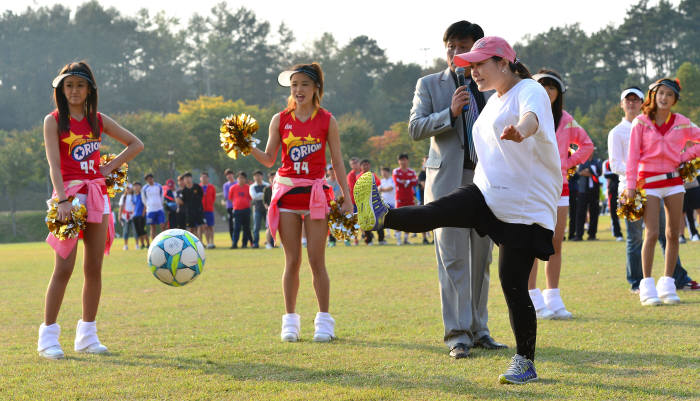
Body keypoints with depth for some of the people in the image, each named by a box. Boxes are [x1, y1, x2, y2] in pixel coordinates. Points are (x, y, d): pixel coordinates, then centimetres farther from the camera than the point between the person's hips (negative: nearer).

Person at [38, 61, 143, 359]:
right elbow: (54, 164, -12)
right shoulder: (54, 120, -2)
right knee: (64, 268, -9)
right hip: (69, 193, -5)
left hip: (97, 193, 5)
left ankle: (87, 335, 12)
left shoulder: (98, 120, 10)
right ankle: (48, 336, -3)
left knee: (94, 267, 5)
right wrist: (63, 200, -24)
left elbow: (136, 144, 17)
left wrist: (110, 167, 4)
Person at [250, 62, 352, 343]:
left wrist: (347, 197, 0)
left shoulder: (327, 121, 2)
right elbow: (269, 159, 7)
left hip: (316, 193, -1)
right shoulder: (280, 120, 6)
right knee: (292, 261, 2)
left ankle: (324, 320, 5)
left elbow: (337, 161, 4)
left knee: (317, 260, -4)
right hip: (287, 192, 1)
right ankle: (290, 320, 10)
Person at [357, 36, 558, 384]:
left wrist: (519, 131, -59)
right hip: (487, 195, 8)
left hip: (525, 208, -8)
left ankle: (525, 362, 4)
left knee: (514, 285, -6)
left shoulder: (530, 91, -12)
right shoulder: (493, 101, 16)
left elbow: (531, 117, -38)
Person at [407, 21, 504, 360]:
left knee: (481, 258, 6)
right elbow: (415, 128, -3)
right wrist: (450, 113, -18)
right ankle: (457, 335, -8)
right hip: (447, 181, -3)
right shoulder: (429, 85, 7)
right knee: (453, 259, -8)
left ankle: (478, 329, 14)